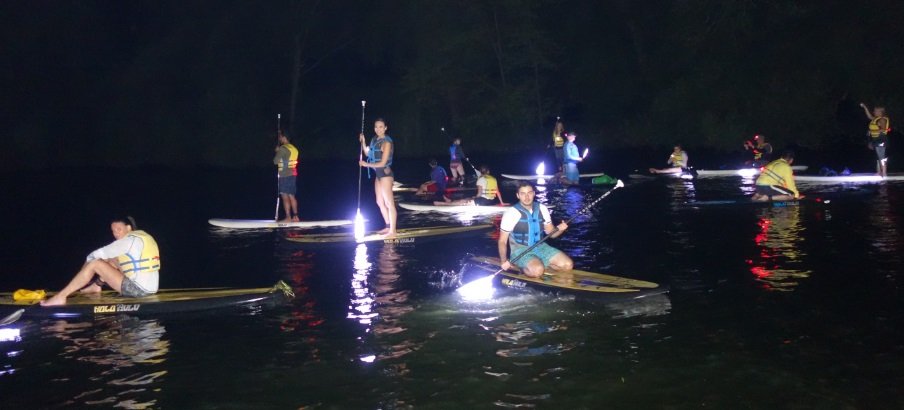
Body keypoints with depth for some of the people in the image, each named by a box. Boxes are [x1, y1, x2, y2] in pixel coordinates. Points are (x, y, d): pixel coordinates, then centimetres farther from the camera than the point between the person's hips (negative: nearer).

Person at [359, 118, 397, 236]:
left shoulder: (386, 142, -16)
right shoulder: (375, 139, 7)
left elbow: (382, 163, -17)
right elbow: (367, 153, 16)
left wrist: (366, 164, -11)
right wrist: (362, 142, 2)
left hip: (385, 174, -9)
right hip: (378, 174, 9)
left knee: (389, 203, -4)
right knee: (380, 202, 16)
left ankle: (392, 230, 1)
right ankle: (388, 227, 28)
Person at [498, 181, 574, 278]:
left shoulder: (542, 209, 1)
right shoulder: (511, 213, -13)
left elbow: (551, 233, 9)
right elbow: (502, 241, -9)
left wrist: (559, 229, -14)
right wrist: (504, 261, -24)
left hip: (540, 247, 6)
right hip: (521, 250, -5)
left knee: (567, 264, -10)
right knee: (537, 270, -35)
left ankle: (540, 263, 6)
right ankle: (524, 267, -4)